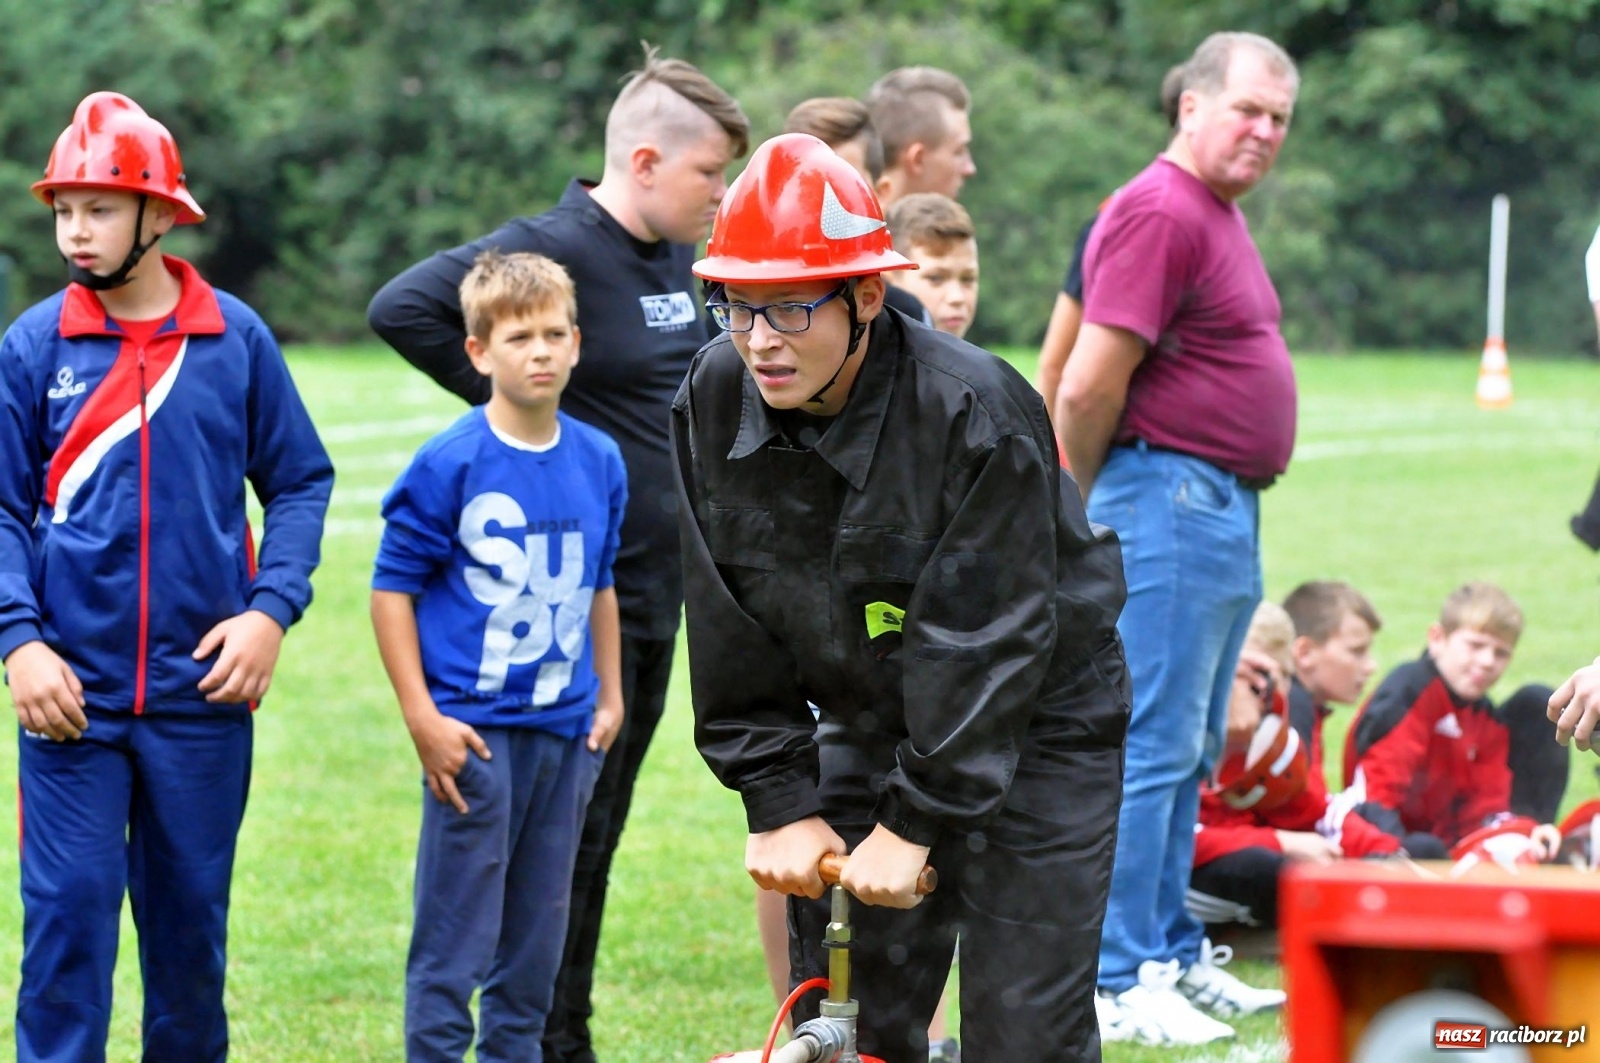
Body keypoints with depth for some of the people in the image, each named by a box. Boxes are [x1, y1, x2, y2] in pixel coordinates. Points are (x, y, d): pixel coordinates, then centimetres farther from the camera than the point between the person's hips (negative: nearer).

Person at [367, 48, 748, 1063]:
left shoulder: (683, 259, 10)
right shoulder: (554, 249, -15)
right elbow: (403, 308, -26)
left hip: (656, 593, 8)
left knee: (600, 827, 13)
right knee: (568, 829, -3)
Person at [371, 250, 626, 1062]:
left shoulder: (599, 462, 6)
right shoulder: (449, 465, -11)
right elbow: (393, 586, -8)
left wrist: (609, 698, 15)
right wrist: (421, 715, -13)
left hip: (564, 728, 6)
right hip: (473, 728, -5)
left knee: (539, 923, 14)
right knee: (456, 927, -4)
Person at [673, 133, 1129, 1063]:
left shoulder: (975, 410, -27)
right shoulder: (715, 398, -10)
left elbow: (986, 641, -25)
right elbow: (731, 630, -5)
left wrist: (915, 823, -25)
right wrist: (781, 804, -10)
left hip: (1036, 731, -5)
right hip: (868, 724, 5)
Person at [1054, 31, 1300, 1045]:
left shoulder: (1221, 216, 17)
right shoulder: (1159, 213, -16)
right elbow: (1089, 389, -20)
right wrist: (1088, 507, -6)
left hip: (1228, 508, 10)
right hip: (1172, 500, -10)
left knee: (1190, 752, 15)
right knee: (1152, 748, -9)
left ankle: (1172, 957, 23)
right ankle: (1116, 981, -7)